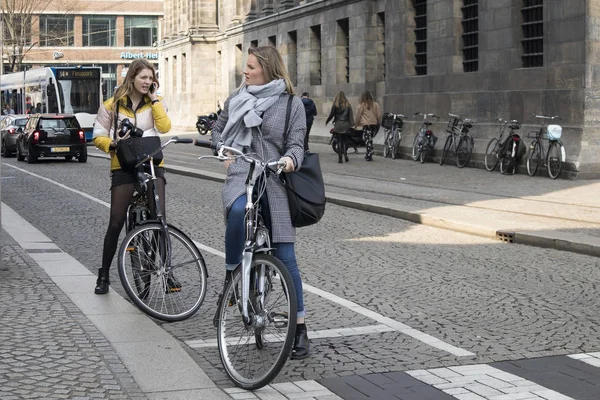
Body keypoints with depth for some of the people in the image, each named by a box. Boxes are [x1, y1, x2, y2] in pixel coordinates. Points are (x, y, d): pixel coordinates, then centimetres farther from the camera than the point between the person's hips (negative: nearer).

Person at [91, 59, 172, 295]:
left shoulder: (155, 103, 9)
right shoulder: (113, 105, 5)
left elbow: (164, 127, -9)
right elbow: (98, 136, 6)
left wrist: (154, 99, -7)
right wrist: (113, 145, -14)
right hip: (123, 167, -1)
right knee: (116, 222, -1)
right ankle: (104, 275, 11)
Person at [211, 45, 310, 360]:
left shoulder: (291, 104, 3)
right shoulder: (236, 99, 11)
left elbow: (296, 144, -3)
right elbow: (217, 130, 24)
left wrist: (290, 159, -25)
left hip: (274, 183, -1)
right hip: (240, 177, 1)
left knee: (285, 258, -1)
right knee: (238, 211, -37)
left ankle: (300, 328, 8)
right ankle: (231, 277, -14)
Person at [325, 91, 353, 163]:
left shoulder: (335, 105, -6)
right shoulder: (348, 105, 3)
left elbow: (331, 114, -4)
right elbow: (350, 115, 1)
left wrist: (327, 121, 10)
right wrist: (351, 124, 6)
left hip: (338, 124, -3)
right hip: (346, 124, 3)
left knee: (339, 141, 1)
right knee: (344, 140, 16)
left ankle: (340, 158, -1)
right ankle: (345, 154, -1)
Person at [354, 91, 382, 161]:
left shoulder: (361, 105, -5)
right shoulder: (375, 104, 4)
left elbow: (358, 116, 0)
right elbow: (379, 115, 6)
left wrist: (356, 124, 13)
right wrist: (379, 123, 18)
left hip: (365, 125, -4)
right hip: (374, 124, 4)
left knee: (367, 140, -3)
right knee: (370, 139, 15)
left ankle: (369, 155, -10)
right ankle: (369, 154, 17)